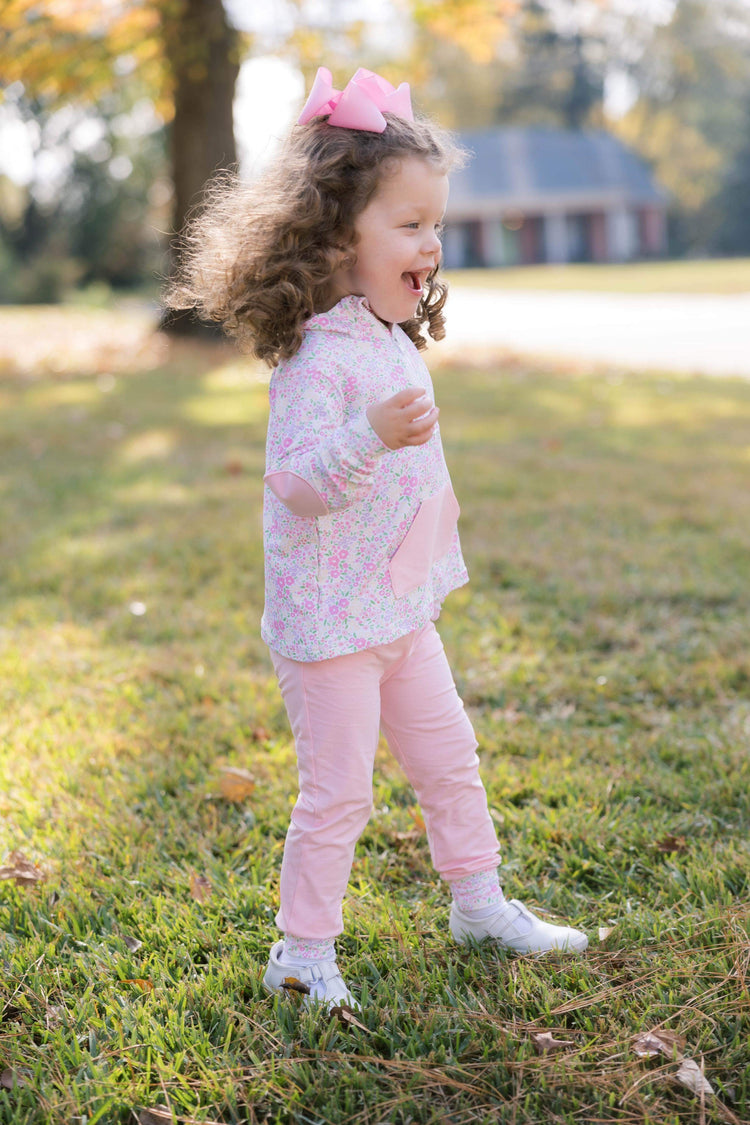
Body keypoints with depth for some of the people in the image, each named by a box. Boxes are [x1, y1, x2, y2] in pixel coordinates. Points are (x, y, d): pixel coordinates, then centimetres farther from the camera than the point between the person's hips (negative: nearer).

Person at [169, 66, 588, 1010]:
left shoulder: (393, 343, 7)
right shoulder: (317, 357, -22)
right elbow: (296, 482, -30)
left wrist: (435, 572, 26)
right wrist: (372, 436, -45)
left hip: (401, 612, 9)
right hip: (328, 621, -9)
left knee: (449, 759, 18)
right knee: (338, 791, -1)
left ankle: (479, 902, 34)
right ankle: (302, 951, 15)